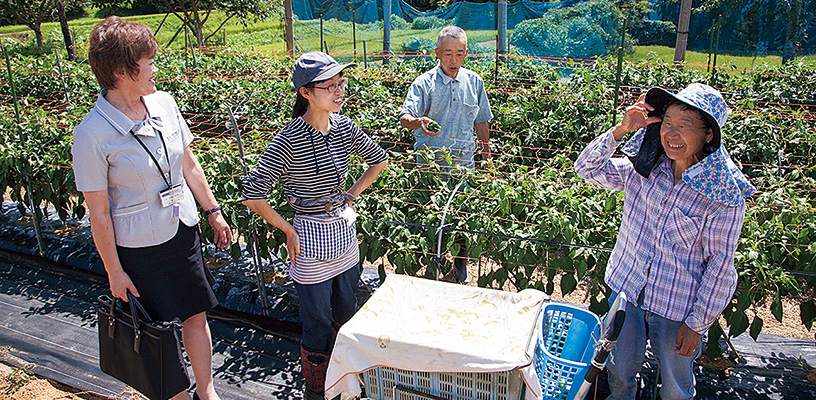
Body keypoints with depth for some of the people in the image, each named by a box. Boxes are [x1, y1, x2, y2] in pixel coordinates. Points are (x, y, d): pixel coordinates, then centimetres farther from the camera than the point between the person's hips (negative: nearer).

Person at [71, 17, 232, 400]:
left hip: (184, 229, 5)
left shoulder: (163, 103, -4)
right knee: (157, 325, 12)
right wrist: (114, 272, -8)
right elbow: (98, 212, -13)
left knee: (196, 314, 14)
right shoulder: (92, 134, -19)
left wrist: (214, 212, 12)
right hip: (139, 244, -5)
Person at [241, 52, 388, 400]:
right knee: (319, 326, 8)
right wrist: (288, 231, -12)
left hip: (345, 233, 6)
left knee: (346, 316, 20)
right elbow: (252, 194, -19)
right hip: (311, 238, -6)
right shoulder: (289, 140, -20)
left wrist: (351, 195, 9)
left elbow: (378, 160, 16)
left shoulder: (344, 127, -3)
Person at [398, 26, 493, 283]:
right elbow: (404, 117, -20)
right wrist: (416, 121, -43)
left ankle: (461, 264, 31)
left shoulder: (474, 82, 4)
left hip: (464, 164, 3)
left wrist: (486, 152, 16)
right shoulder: (424, 83, -8)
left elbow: (481, 120, 15)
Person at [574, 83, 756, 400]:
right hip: (626, 290, 3)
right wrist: (622, 129, -16)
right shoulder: (643, 169, -7)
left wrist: (697, 324, -10)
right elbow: (587, 168, -3)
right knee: (619, 371, 22)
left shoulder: (724, 195, -17)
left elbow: (720, 263, -12)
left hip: (678, 308, -3)